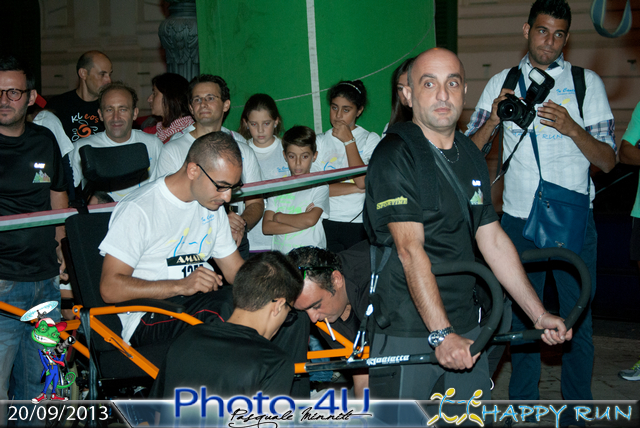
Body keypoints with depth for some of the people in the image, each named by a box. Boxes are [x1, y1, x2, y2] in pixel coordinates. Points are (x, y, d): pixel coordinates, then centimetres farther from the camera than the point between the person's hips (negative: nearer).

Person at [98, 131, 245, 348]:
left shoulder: (211, 206, 15)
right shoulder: (138, 210, -10)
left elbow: (236, 270, 18)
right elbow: (110, 288, -15)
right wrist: (180, 286, -25)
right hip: (150, 318, -7)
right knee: (225, 308, -36)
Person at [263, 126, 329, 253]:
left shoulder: (320, 186, 5)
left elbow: (311, 219, -12)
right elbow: (266, 227, 3)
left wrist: (279, 217, 0)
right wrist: (300, 224, -6)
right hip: (279, 255, 3)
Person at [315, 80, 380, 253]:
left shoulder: (371, 139, 6)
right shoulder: (320, 141, 11)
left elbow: (363, 181, -10)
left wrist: (348, 141, -5)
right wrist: (355, 188, -7)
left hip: (359, 224, -1)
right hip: (326, 222, 1)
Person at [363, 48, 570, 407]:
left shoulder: (472, 156, 11)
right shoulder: (395, 155, -12)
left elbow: (494, 241, 13)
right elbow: (410, 250, -21)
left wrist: (539, 314, 10)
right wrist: (441, 334, -27)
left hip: (465, 325, 7)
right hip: (407, 331, -7)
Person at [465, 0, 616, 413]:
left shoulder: (587, 82, 2)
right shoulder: (502, 83, 7)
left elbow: (608, 161, -2)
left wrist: (572, 128, -19)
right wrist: (494, 118, -15)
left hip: (573, 223, -1)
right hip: (519, 220, 1)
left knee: (577, 321, 3)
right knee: (522, 317, 11)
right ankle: (522, 405, 25)